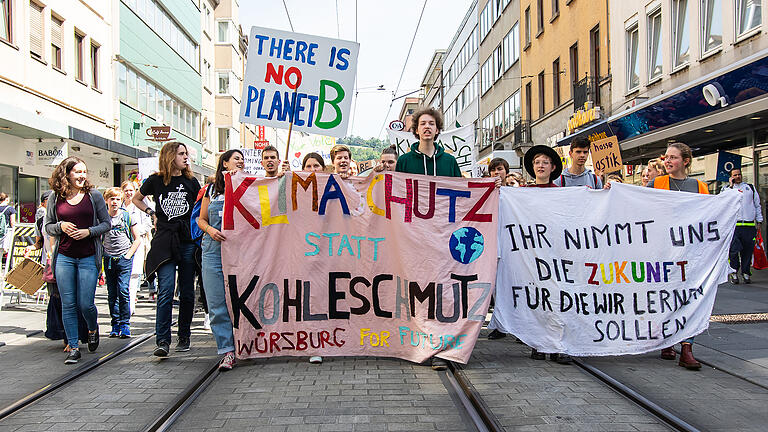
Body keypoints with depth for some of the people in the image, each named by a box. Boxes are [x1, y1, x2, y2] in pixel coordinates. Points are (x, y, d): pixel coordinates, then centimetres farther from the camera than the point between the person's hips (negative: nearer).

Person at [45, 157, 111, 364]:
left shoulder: (94, 195, 2)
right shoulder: (55, 197, 6)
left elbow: (106, 223, 5)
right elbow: (48, 226, 13)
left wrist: (88, 231, -12)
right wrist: (61, 226, -8)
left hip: (88, 257, -1)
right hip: (64, 257, 2)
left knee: (85, 304, -3)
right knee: (68, 304, 3)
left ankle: (93, 330, 30)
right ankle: (73, 347, 14)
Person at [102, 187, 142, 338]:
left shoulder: (127, 216, 0)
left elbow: (137, 239, 4)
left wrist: (128, 255, -5)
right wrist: (102, 256, 5)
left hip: (124, 259, -3)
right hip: (108, 259, 3)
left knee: (123, 291, -10)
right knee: (111, 294, 6)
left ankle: (125, 324, -2)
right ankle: (115, 325, 15)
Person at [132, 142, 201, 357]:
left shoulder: (192, 182, 10)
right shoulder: (156, 180, 5)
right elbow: (136, 199, 22)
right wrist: (152, 214, 9)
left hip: (188, 241, 2)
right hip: (164, 241, -2)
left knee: (186, 292, 6)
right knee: (166, 291, -11)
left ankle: (184, 337, 17)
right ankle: (163, 341, -10)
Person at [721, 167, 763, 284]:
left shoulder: (750, 187, 17)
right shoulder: (727, 188, 11)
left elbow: (757, 205, 18)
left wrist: (759, 221, 11)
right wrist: (731, 186, -7)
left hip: (749, 225, 2)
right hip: (733, 225, -2)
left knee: (748, 250, 2)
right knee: (733, 250, -9)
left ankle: (746, 273, 12)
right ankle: (733, 272, 0)